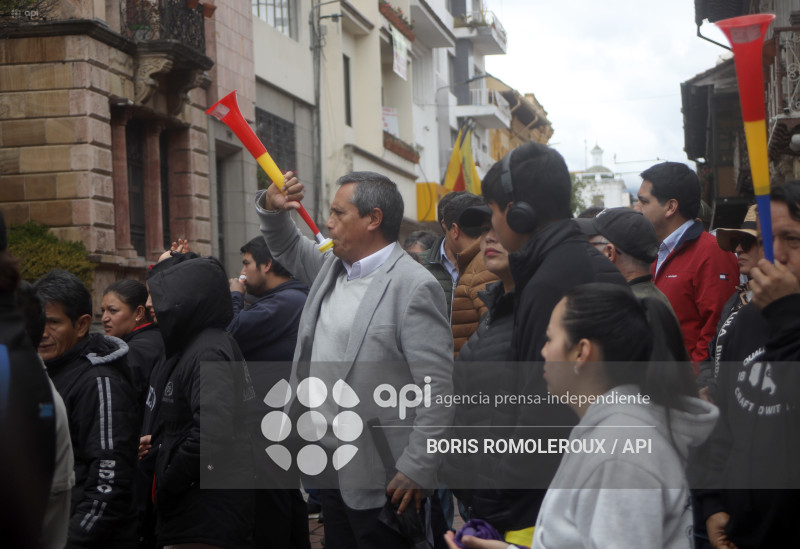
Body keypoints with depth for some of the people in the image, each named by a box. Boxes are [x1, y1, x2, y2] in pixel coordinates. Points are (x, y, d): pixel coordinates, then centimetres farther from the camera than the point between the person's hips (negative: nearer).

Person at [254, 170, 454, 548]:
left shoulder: (414, 287, -15)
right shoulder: (332, 267, 11)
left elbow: (438, 388, -19)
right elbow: (287, 248, 32)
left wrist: (416, 471, -20)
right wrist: (271, 207, 11)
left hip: (380, 481, -8)